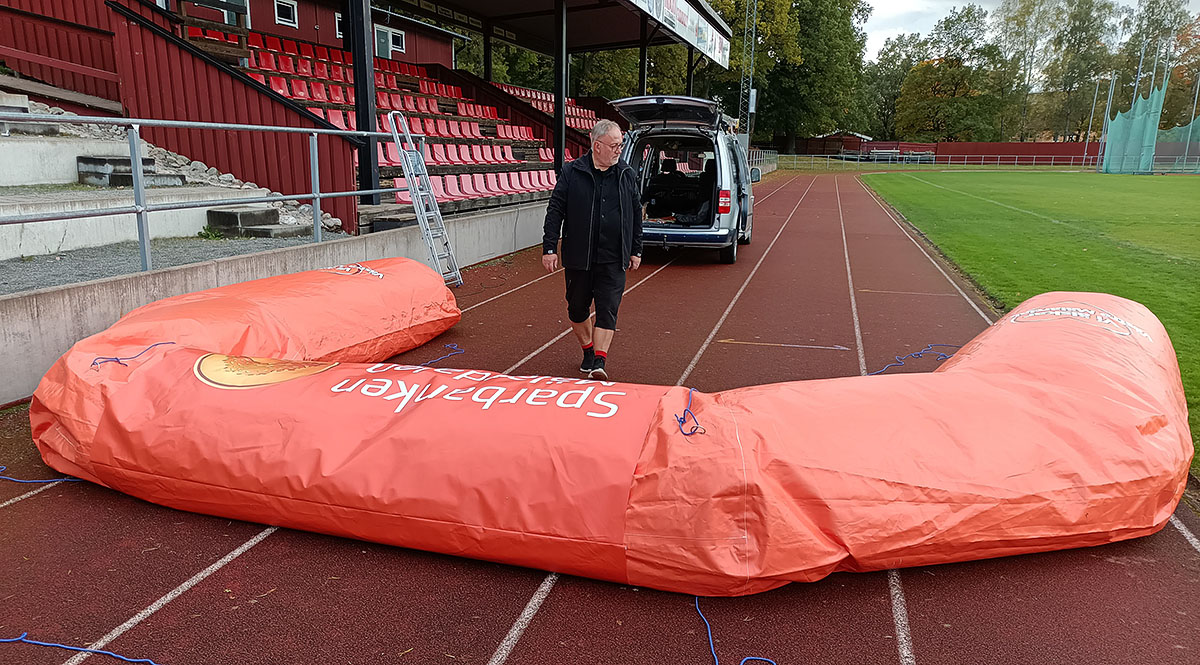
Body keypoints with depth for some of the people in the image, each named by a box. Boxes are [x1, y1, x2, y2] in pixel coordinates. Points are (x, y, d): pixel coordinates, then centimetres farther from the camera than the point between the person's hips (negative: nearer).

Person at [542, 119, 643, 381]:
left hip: (613, 260, 1)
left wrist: (636, 251, 12)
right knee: (577, 308, 11)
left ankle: (599, 361, 0)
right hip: (578, 258, 0)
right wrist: (549, 248, -6)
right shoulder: (572, 172, -2)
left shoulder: (627, 175, 6)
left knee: (608, 310, -4)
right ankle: (588, 351, 32)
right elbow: (555, 211, -1)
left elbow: (637, 214, 13)